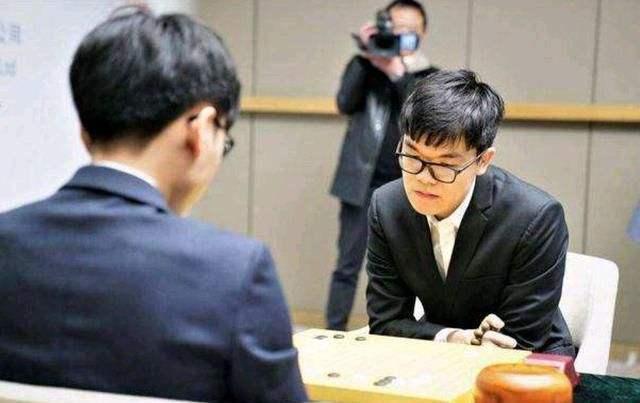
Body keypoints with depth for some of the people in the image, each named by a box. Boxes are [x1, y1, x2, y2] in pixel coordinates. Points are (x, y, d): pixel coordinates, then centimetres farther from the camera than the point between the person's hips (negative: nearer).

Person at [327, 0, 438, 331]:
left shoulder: (430, 77, 6)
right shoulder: (364, 66, 7)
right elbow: (345, 104, -10)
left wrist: (397, 72, -21)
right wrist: (366, 56, -14)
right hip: (363, 183, -1)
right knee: (348, 266, 0)